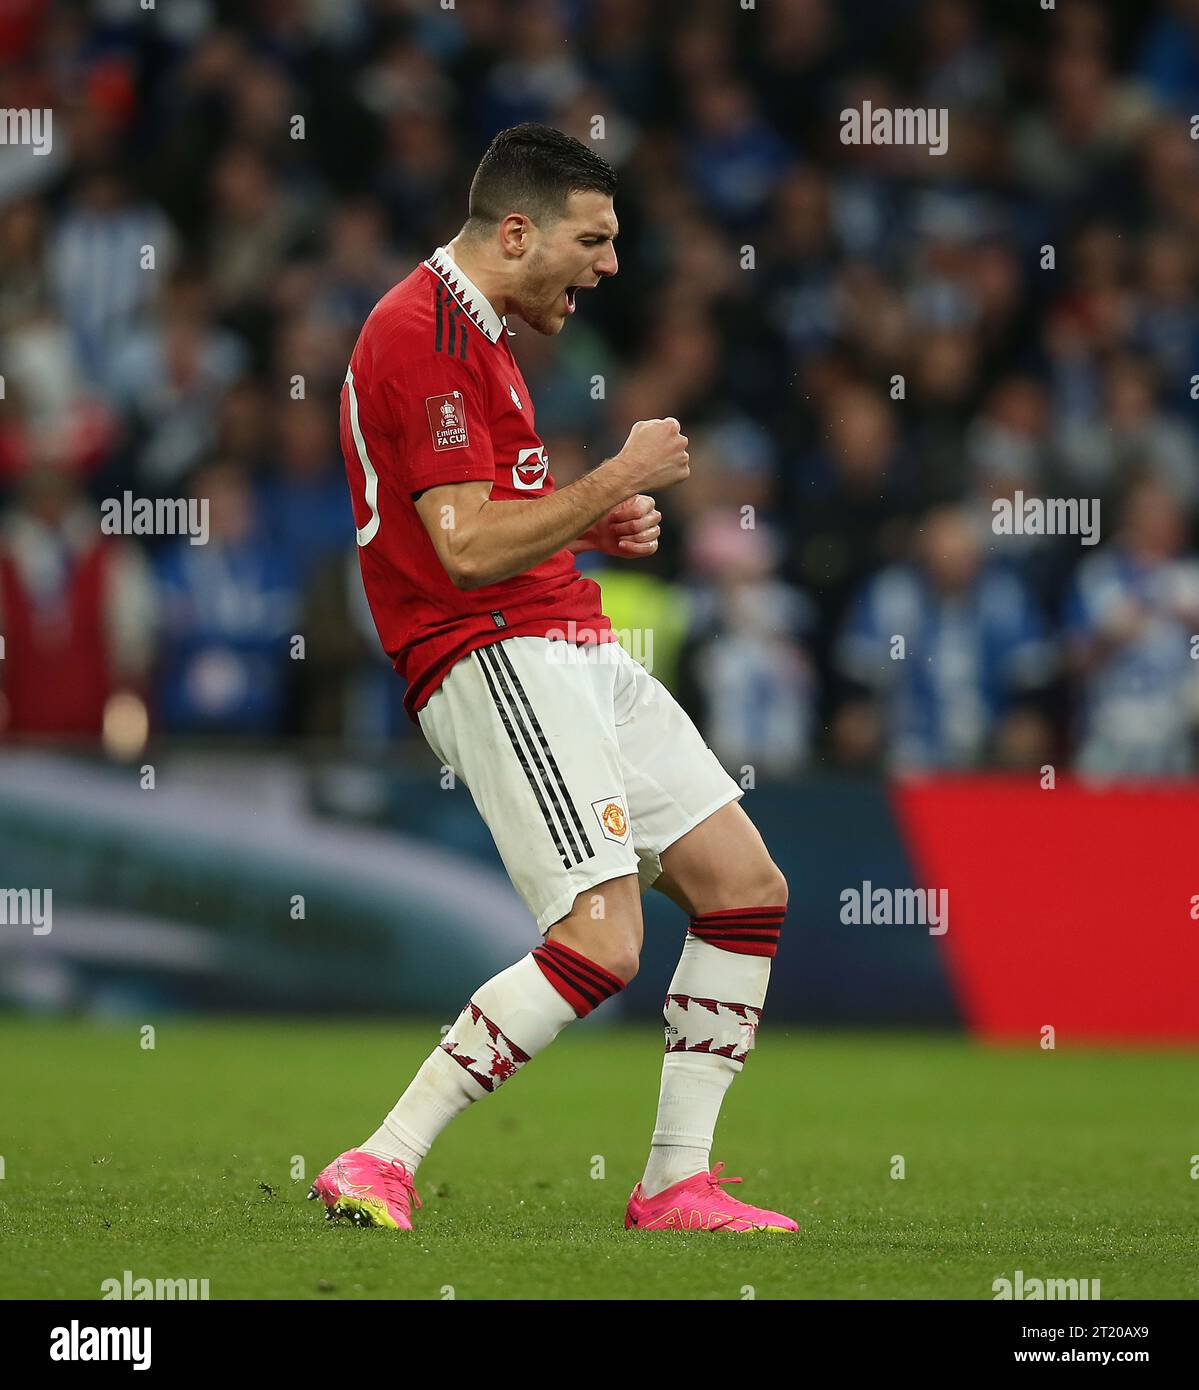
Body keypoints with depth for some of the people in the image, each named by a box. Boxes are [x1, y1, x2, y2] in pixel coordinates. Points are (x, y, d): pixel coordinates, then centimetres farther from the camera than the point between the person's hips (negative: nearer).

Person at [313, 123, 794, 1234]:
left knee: (745, 890, 7)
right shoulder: (419, 331, -14)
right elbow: (467, 549, -21)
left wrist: (598, 524, 14)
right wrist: (619, 478, -13)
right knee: (600, 943, -21)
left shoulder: (474, 329, 20)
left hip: (576, 651, 11)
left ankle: (676, 1181, 12)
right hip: (494, 656, -11)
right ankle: (379, 1166, -15)